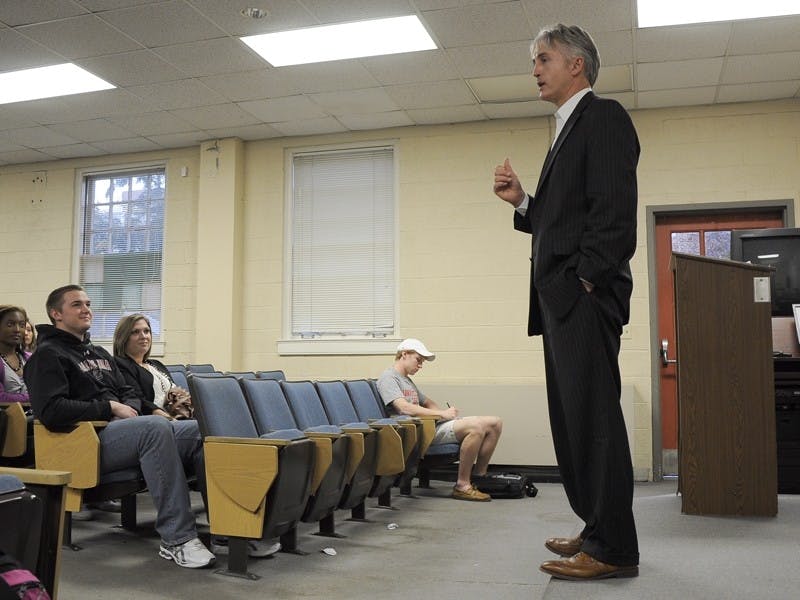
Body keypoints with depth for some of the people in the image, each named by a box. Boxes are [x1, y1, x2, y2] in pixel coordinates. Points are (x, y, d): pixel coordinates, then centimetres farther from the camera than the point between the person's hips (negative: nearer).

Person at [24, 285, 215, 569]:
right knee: (156, 426, -37)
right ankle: (177, 539, -38)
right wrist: (109, 408, -10)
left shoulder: (99, 353, 28)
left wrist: (129, 408, 4)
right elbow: (51, 412, -13)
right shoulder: (47, 355, 2)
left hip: (123, 428, 8)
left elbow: (128, 394, 29)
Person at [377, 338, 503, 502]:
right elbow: (404, 408, -18)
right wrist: (442, 415, -16)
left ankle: (478, 476, 8)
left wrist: (446, 413, 10)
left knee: (495, 423, 0)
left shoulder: (407, 380, 28)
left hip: (434, 423, 10)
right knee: (476, 426, -31)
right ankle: (462, 486, -21)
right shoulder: (388, 377, -3)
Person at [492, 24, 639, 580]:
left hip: (585, 295, -10)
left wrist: (588, 280, -19)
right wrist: (522, 200, 11)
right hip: (562, 301, 10)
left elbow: (614, 210, -15)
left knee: (593, 415, -8)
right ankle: (598, 530, 21)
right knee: (572, 417, 11)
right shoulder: (568, 131, 25)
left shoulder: (604, 116, -3)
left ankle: (612, 548, -1)